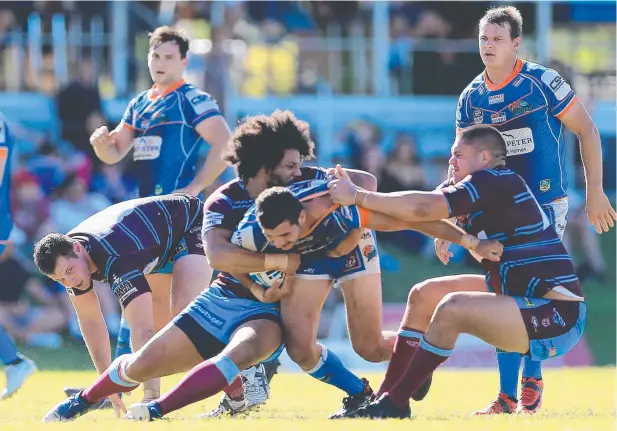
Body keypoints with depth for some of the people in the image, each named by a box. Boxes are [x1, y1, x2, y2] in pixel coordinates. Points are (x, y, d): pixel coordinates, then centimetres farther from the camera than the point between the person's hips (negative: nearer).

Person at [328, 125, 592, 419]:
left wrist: (358, 197, -15)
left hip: (557, 318, -11)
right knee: (425, 295, 12)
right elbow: (427, 212, 5)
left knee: (452, 309, -27)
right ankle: (386, 395, 13)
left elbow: (422, 208, -24)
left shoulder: (494, 182, -16)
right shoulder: (485, 189, 12)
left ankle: (393, 405, -16)